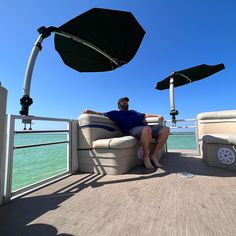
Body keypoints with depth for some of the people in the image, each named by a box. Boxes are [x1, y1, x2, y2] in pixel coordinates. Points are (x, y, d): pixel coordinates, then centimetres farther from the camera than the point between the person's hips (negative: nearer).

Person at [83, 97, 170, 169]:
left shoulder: (133, 111, 40)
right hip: (132, 129, -7)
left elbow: (145, 115, 44)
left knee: (165, 129, -9)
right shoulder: (115, 113, 24)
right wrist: (90, 111, 1)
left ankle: (153, 155, -6)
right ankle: (146, 157, -16)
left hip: (146, 127, 7)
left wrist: (157, 116, 32)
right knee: (147, 129, -40)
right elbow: (102, 114, 16)